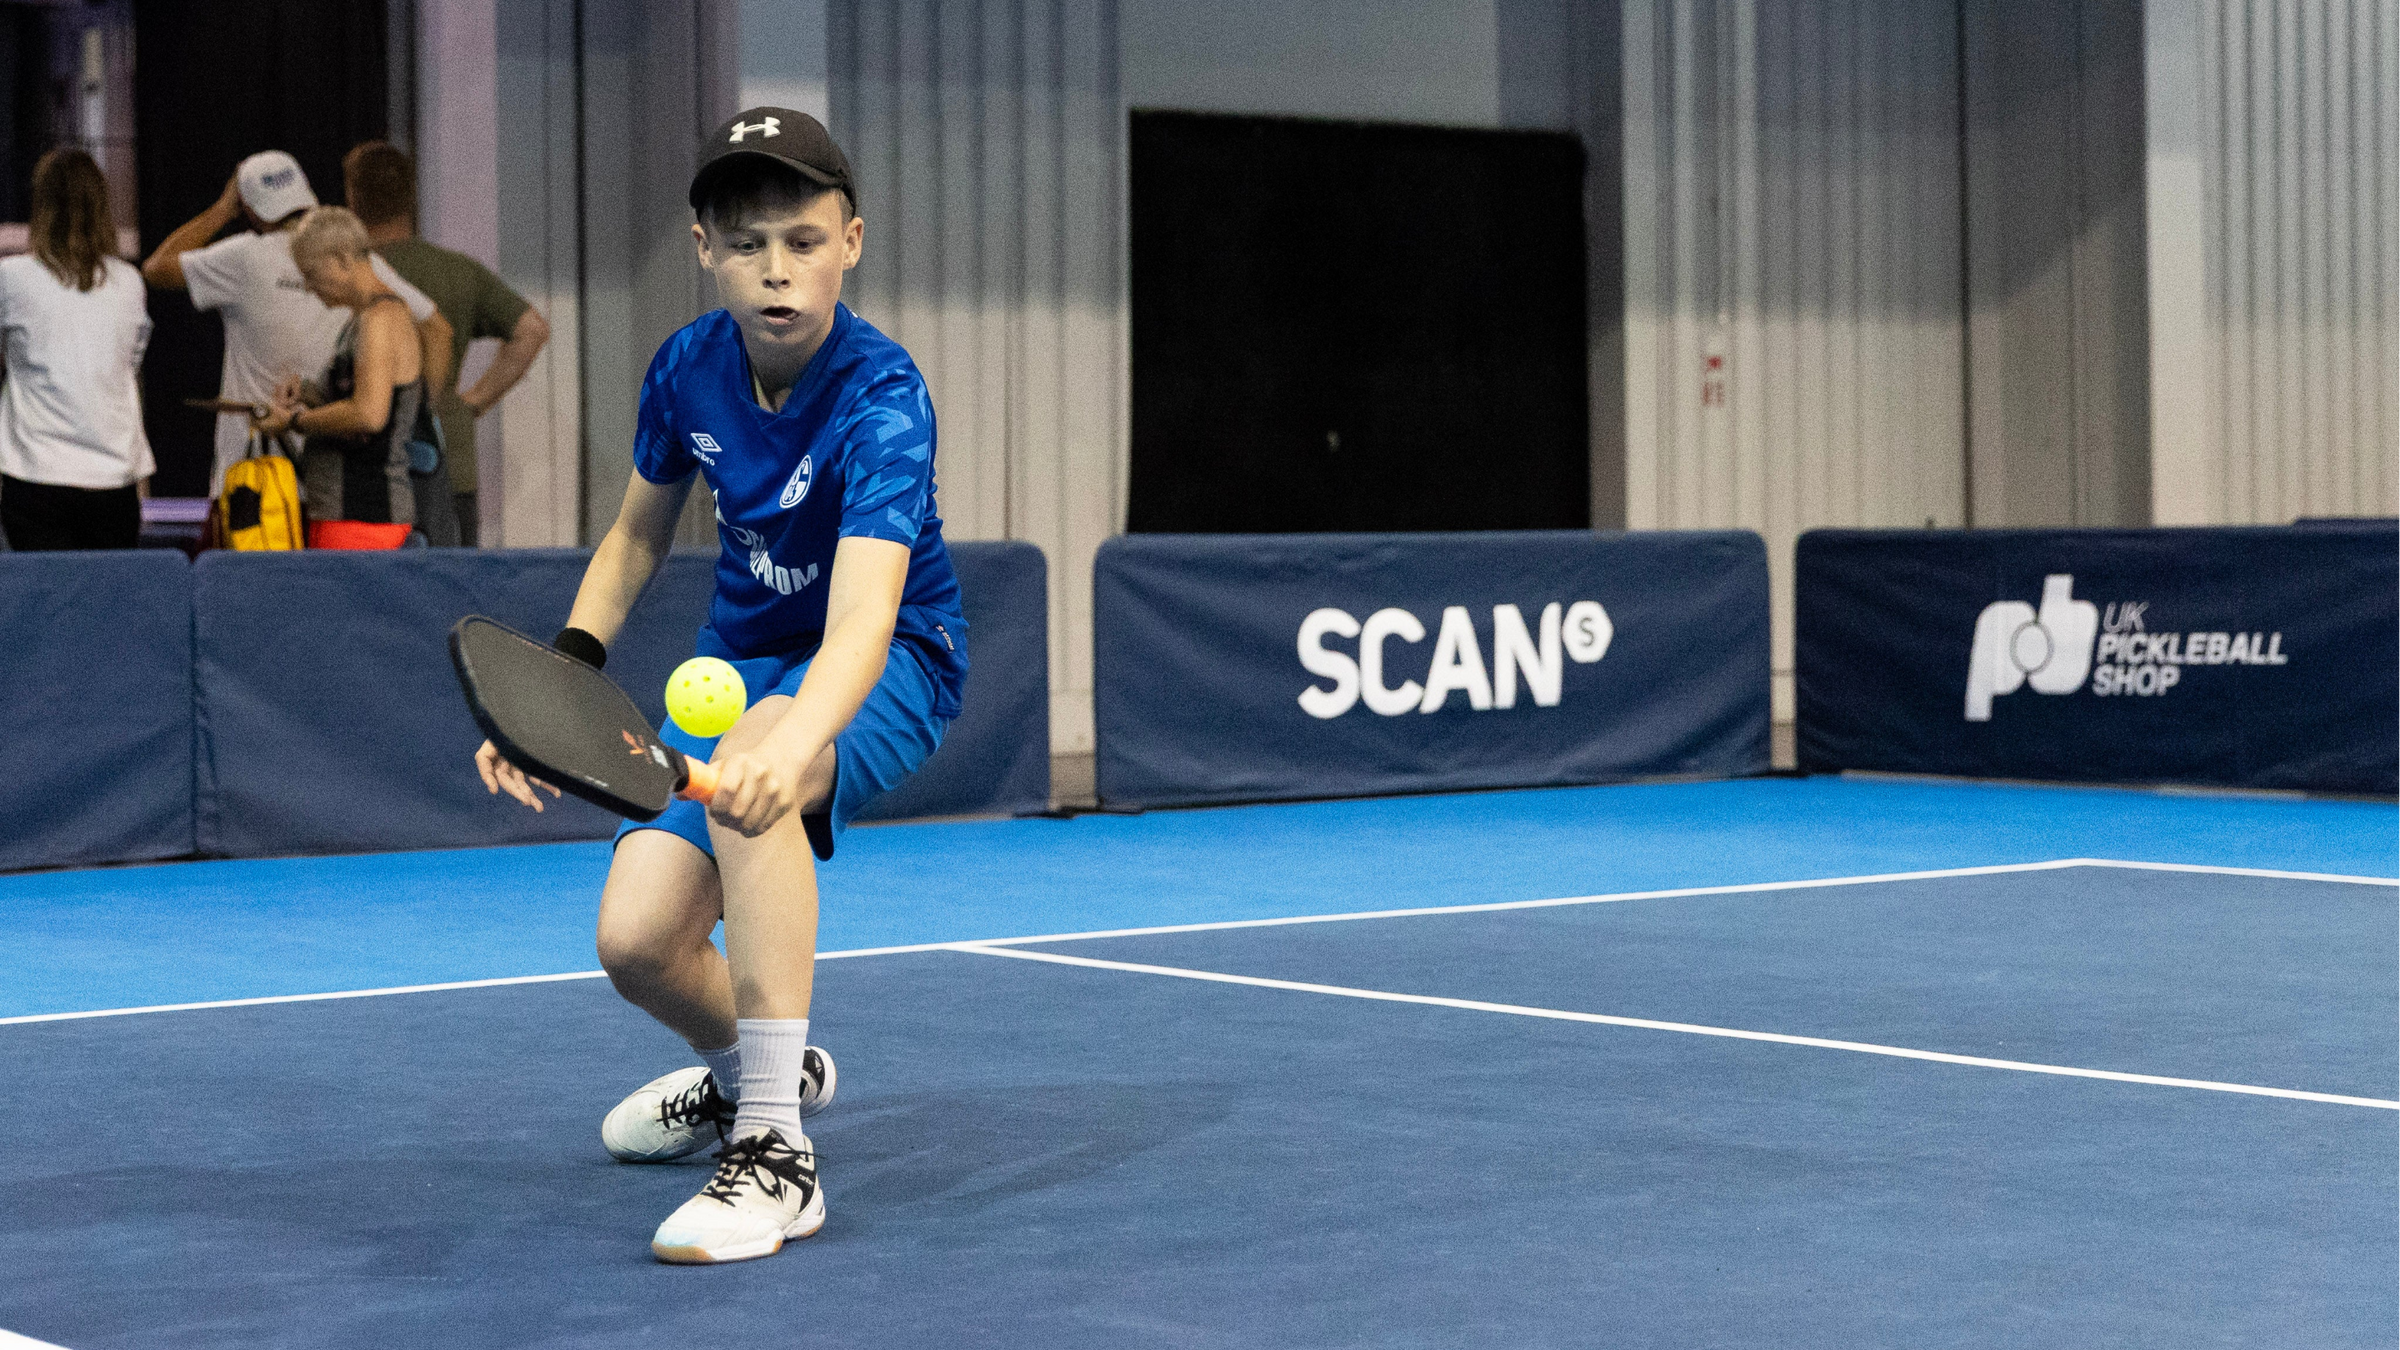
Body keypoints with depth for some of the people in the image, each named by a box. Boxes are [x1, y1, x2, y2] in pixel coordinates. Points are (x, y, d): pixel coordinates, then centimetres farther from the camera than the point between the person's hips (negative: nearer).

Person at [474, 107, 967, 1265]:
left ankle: (774, 1148, -36)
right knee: (636, 939, -10)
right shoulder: (686, 368, -10)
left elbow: (861, 619, -44)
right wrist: (564, 670, -4)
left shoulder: (882, 398, -29)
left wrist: (789, 742, -64)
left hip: (887, 669, -6)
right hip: (740, 660, 6)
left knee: (747, 768, -40)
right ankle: (751, 1065, 29)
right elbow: (638, 532, 11)